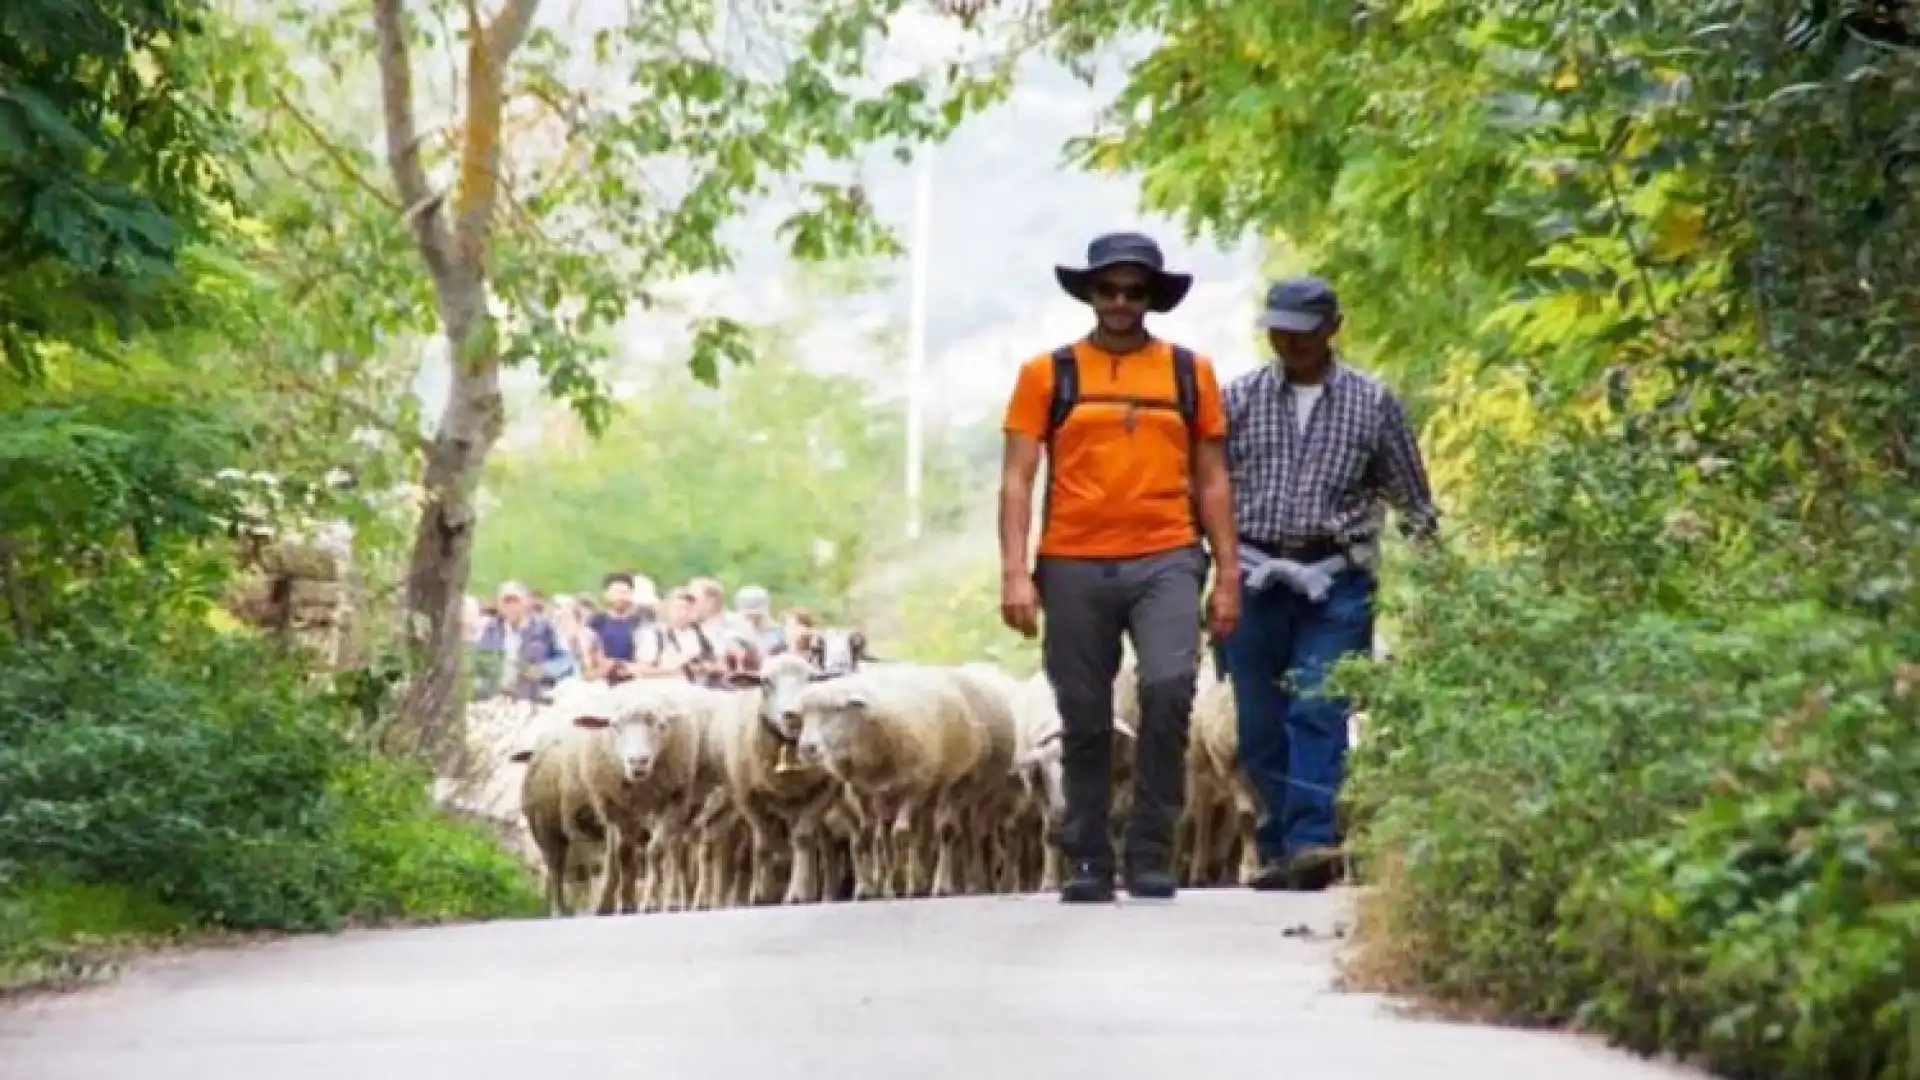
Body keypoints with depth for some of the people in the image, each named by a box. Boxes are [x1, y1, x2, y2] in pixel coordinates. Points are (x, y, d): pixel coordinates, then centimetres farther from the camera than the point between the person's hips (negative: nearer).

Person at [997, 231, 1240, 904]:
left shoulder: (1190, 373, 10)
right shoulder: (1048, 375, 5)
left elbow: (1211, 481, 12)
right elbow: (1017, 479, 2)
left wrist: (1228, 575, 7)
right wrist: (1015, 573, -8)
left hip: (1165, 563, 0)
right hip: (1074, 568, 0)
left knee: (1169, 690, -19)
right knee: (1085, 723, 5)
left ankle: (1151, 855, -7)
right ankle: (1088, 865, 16)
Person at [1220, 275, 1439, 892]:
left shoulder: (1373, 402, 6)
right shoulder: (1238, 399, 8)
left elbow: (1412, 500, 12)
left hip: (1335, 584, -2)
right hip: (1254, 581, 2)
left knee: (1319, 713, -16)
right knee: (1260, 726, 2)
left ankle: (1310, 844, -23)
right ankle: (1280, 851, 11)